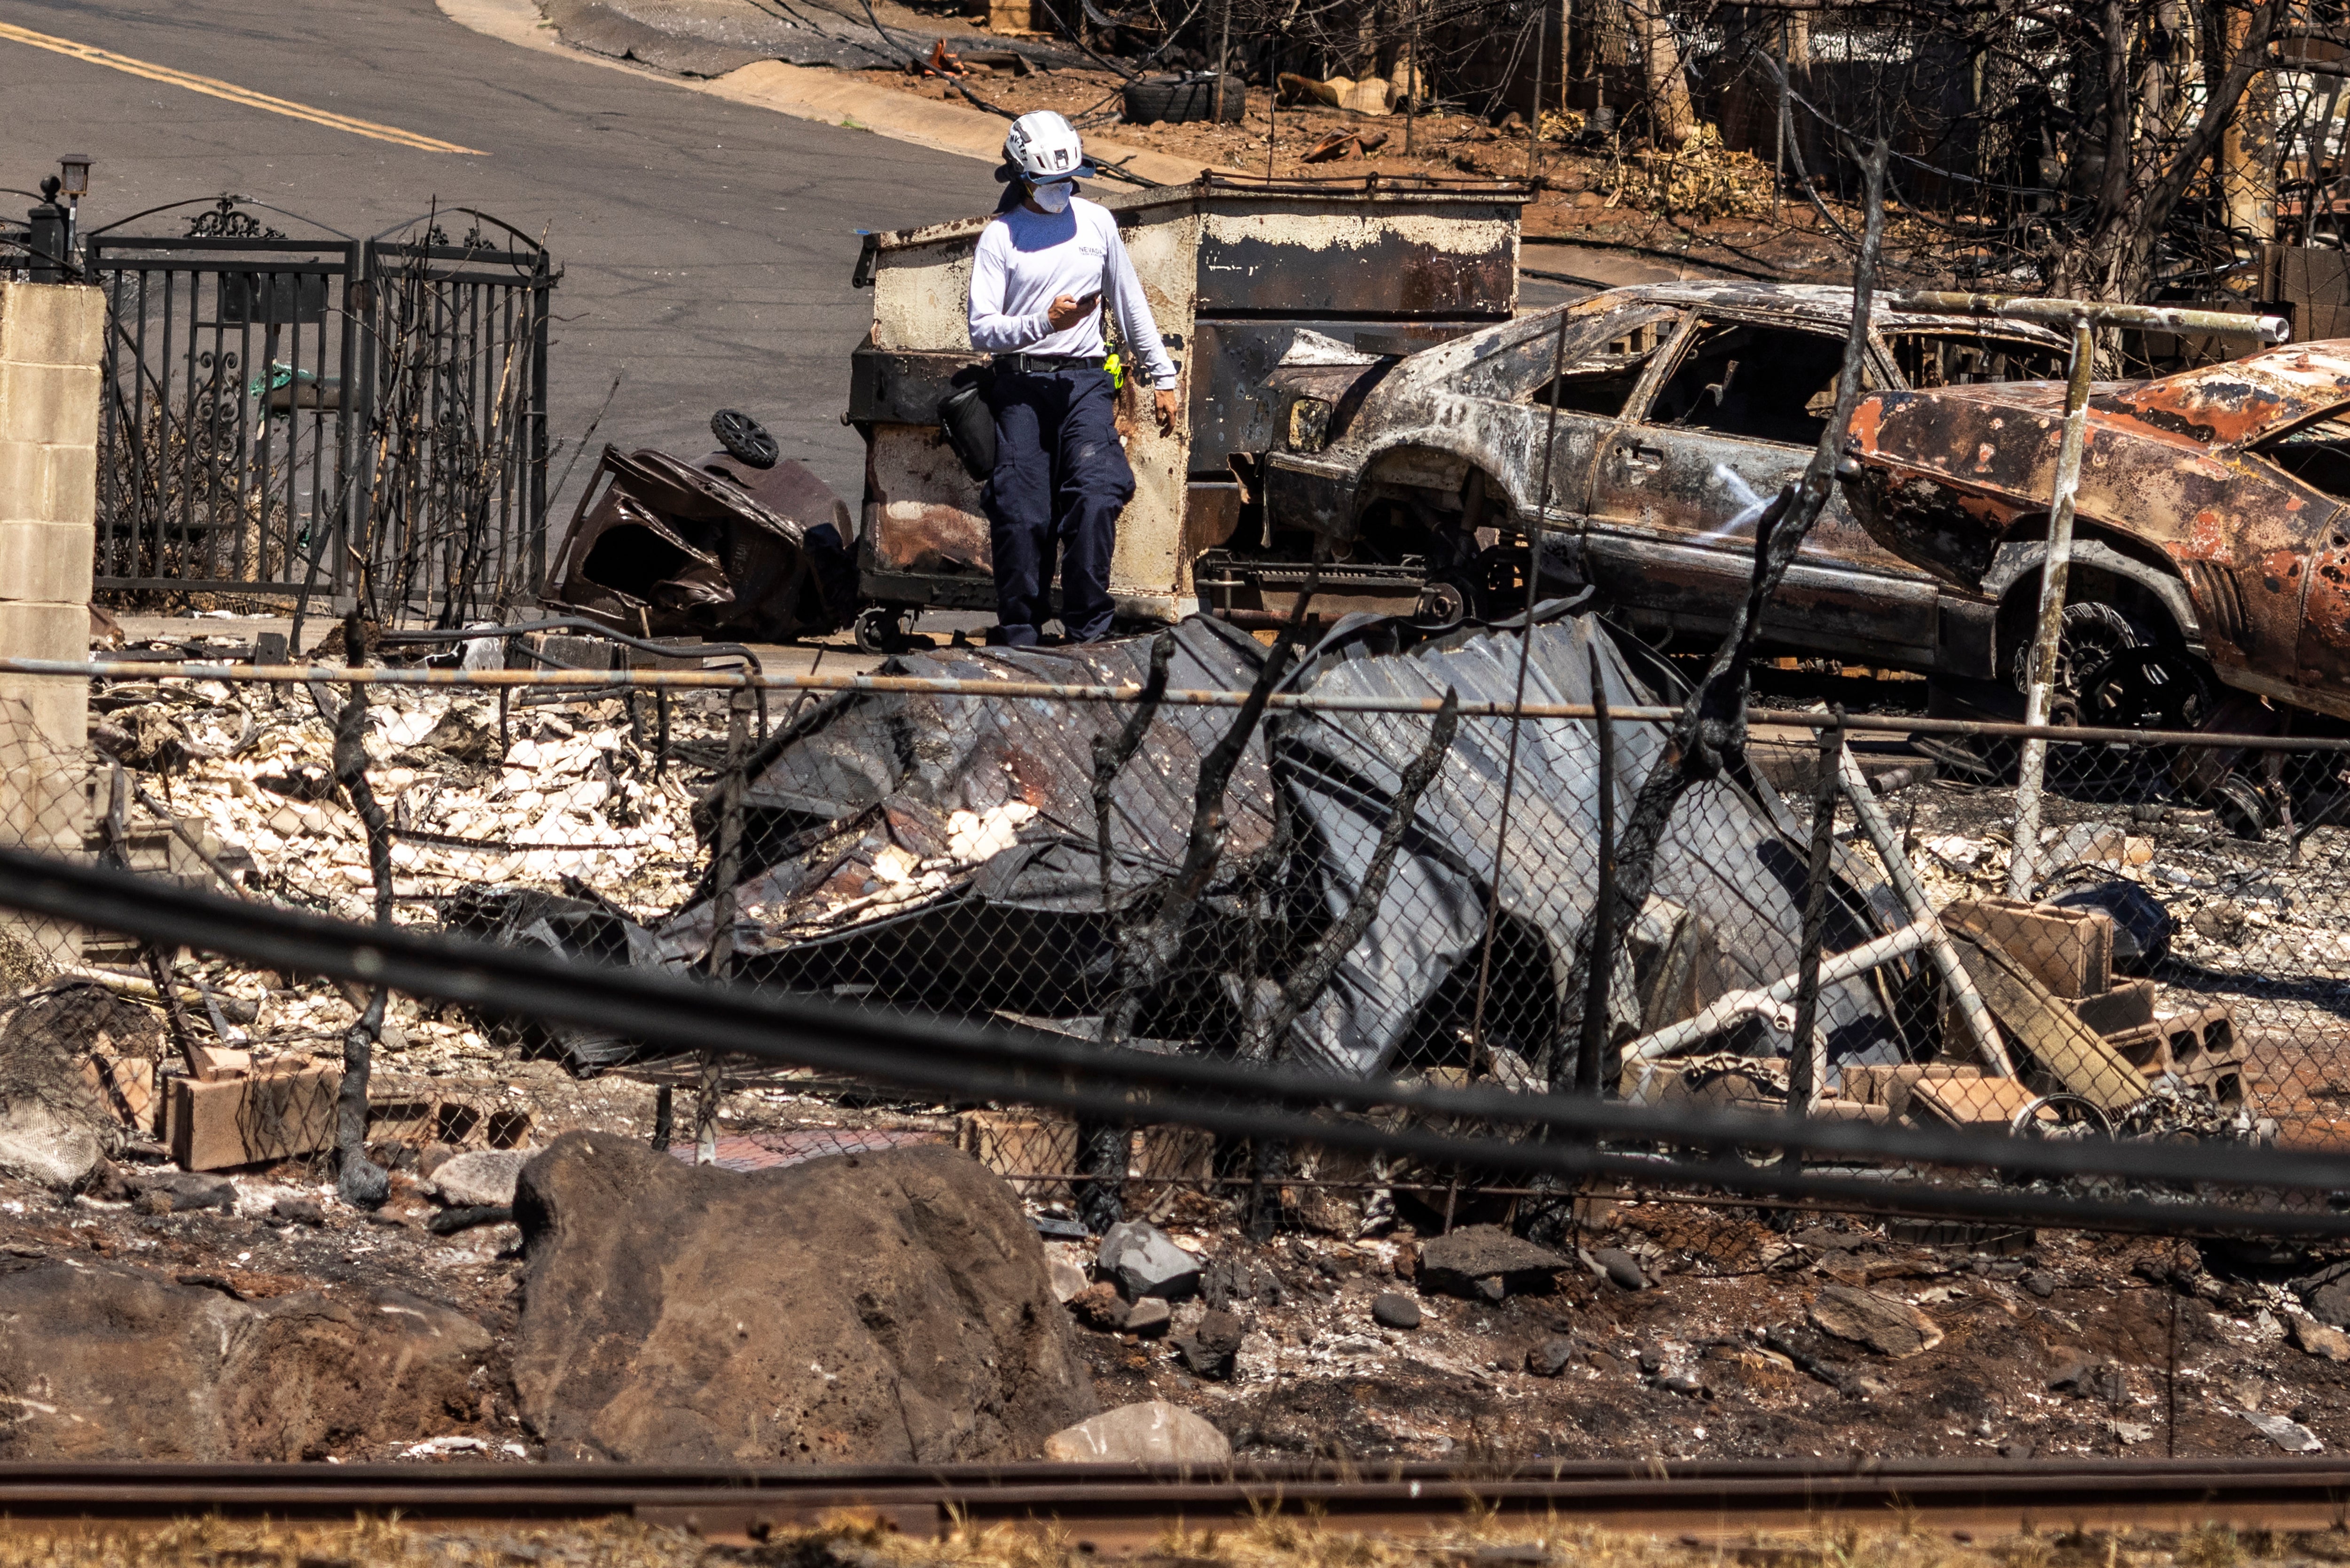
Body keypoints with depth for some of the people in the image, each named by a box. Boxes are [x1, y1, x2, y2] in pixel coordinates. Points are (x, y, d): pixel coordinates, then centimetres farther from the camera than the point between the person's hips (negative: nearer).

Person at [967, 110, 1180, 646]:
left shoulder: (1096, 222, 13)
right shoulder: (1000, 237, 4)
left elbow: (1131, 304, 21)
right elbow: (982, 331, -4)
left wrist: (1162, 377, 20)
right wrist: (1045, 322, -18)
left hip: (1083, 381, 1)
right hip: (1020, 385, -1)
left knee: (1095, 500, -17)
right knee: (1021, 515, -8)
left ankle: (1088, 631, -14)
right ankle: (1021, 636, 1)